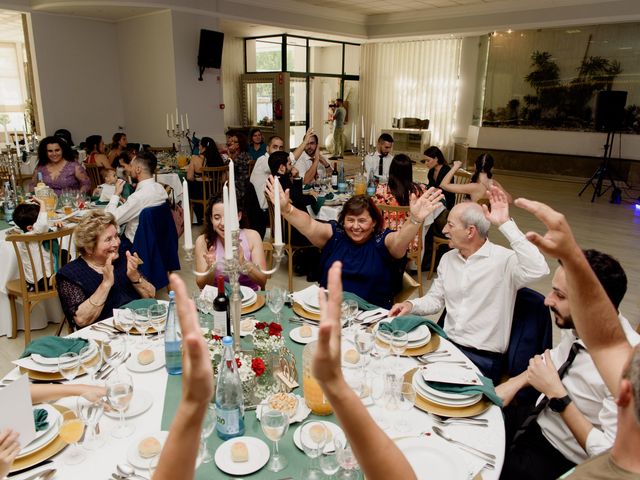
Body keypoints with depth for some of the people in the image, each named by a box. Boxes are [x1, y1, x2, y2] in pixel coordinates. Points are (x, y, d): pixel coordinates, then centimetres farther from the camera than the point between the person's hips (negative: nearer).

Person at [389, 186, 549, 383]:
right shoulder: (447, 259, 8)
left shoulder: (503, 259, -13)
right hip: (447, 346, 6)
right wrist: (410, 305, -4)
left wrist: (506, 224, -31)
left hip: (483, 359, -6)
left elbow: (537, 269, -33)